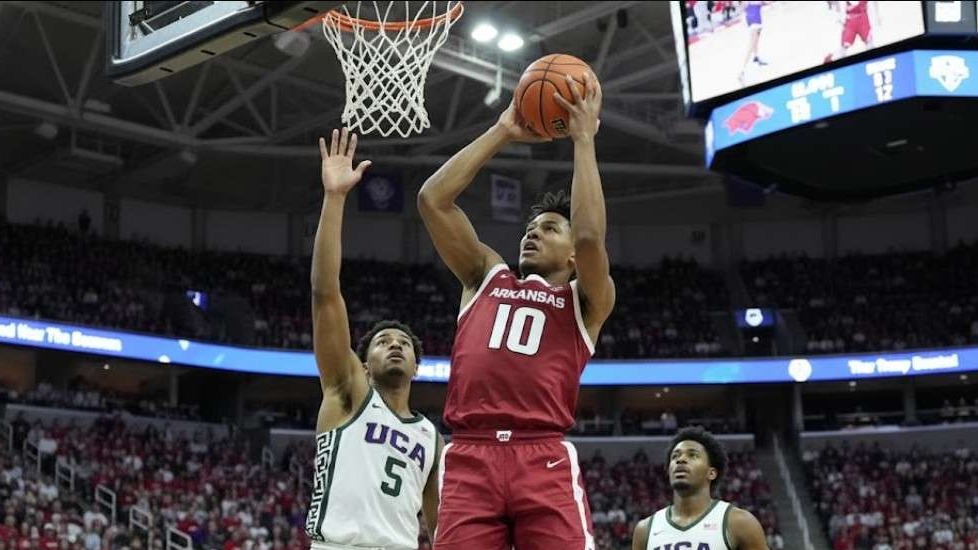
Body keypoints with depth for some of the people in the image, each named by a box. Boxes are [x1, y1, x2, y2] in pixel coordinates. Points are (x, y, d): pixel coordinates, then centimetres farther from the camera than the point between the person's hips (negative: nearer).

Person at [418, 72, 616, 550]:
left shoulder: (586, 300, 17)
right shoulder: (487, 276, 25)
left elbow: (590, 236, -4)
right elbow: (432, 199, 16)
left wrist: (583, 139, 4)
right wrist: (503, 132, 18)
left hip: (544, 459, -2)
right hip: (470, 458, 2)